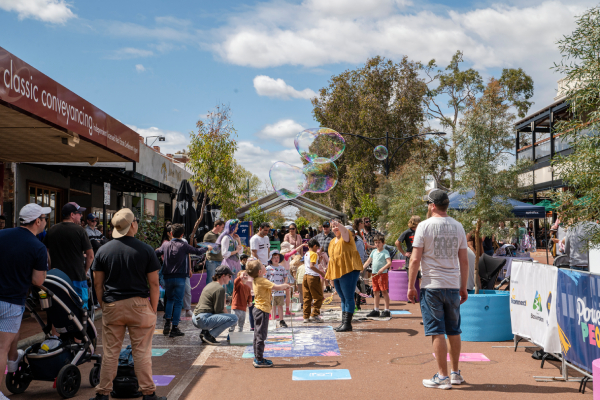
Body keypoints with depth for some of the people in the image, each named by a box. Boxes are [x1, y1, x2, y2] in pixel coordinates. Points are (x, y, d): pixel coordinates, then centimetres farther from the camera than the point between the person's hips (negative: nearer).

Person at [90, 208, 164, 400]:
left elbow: (98, 284, 4)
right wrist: (153, 309, 5)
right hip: (139, 305, -2)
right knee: (142, 352, 5)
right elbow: (154, 283, -3)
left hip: (112, 306, 2)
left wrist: (103, 305, 13)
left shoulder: (103, 250, 1)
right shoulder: (145, 249, -5)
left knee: (110, 353, 9)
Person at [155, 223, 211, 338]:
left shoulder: (165, 245, 2)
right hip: (180, 278, -4)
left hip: (167, 277, 4)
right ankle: (174, 328, 0)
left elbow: (155, 254, 12)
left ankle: (167, 323, 10)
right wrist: (207, 248, 23)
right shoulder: (183, 245, -7)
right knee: (178, 302, 1)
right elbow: (197, 251, 3)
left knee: (169, 299, 21)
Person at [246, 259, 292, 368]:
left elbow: (272, 287, 22)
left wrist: (282, 287, 13)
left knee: (257, 335, 15)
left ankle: (257, 358, 23)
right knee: (261, 335, -4)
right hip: (262, 310, -10)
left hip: (257, 309, 10)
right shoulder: (262, 281, -19)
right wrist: (285, 285, -5)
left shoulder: (256, 280, 10)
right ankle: (259, 360, 1)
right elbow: (277, 287, -24)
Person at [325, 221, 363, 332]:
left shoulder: (345, 238, -4)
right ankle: (344, 322, 17)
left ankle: (347, 323, -8)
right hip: (337, 273, 9)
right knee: (343, 298, 13)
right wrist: (330, 275, 22)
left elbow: (344, 231, -28)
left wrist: (338, 225, -49)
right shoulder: (332, 242, 19)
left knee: (348, 297, -8)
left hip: (348, 271, -9)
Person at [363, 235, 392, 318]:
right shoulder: (374, 251, 15)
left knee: (384, 291, -7)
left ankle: (387, 310, -4)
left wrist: (382, 269, -30)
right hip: (374, 274, 7)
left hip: (382, 274, -7)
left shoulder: (385, 252, -6)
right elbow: (368, 261, 22)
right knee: (376, 292, 11)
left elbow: (389, 263, -17)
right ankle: (376, 310, 19)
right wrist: (361, 268, 13)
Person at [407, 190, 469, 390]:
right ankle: (456, 373, 25)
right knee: (454, 331, 14)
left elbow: (415, 259, -10)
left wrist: (411, 286, -3)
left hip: (431, 286, -5)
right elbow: (464, 261, 9)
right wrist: (463, 288, 16)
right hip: (453, 286, 5)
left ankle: (442, 377, 2)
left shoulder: (425, 226, -7)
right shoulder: (458, 227, 7)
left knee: (437, 332, -1)